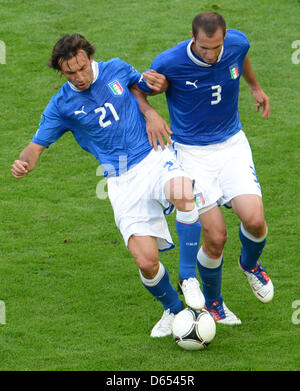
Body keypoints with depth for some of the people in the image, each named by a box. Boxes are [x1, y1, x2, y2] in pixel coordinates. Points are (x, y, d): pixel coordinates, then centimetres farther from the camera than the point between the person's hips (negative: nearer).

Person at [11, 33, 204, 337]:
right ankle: (173, 309, 19)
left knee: (182, 193, -38)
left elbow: (141, 84, 26)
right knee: (146, 261, -13)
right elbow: (36, 147, 5)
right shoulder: (61, 105, 1)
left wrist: (149, 111, 4)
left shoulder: (116, 70, 5)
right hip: (122, 181, 0)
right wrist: (23, 163, -18)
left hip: (155, 158, 0)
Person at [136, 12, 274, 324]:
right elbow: (140, 90, -3)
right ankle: (212, 302, 20)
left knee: (254, 220, -17)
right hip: (192, 152, -3)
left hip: (232, 144, 3)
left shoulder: (238, 43, -11)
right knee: (215, 238, -10)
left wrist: (255, 87, 31)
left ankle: (250, 264, 20)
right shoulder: (169, 62, -22)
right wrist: (154, 85, -26)